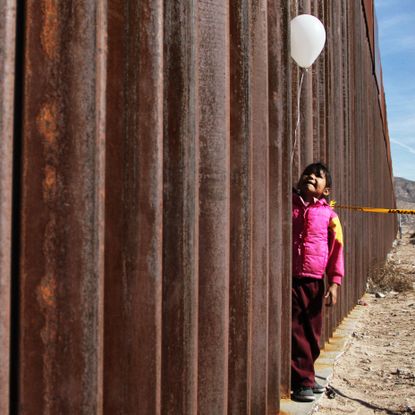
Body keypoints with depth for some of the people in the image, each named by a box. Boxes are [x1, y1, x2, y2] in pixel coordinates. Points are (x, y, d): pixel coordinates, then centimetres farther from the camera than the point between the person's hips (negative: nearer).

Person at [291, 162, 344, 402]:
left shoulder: (328, 214, 4)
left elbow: (337, 248, 5)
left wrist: (335, 282, 0)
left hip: (315, 282, 2)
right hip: (290, 279, -2)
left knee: (312, 333, 10)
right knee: (296, 331, 0)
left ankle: (304, 376, 26)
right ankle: (303, 381, 9)